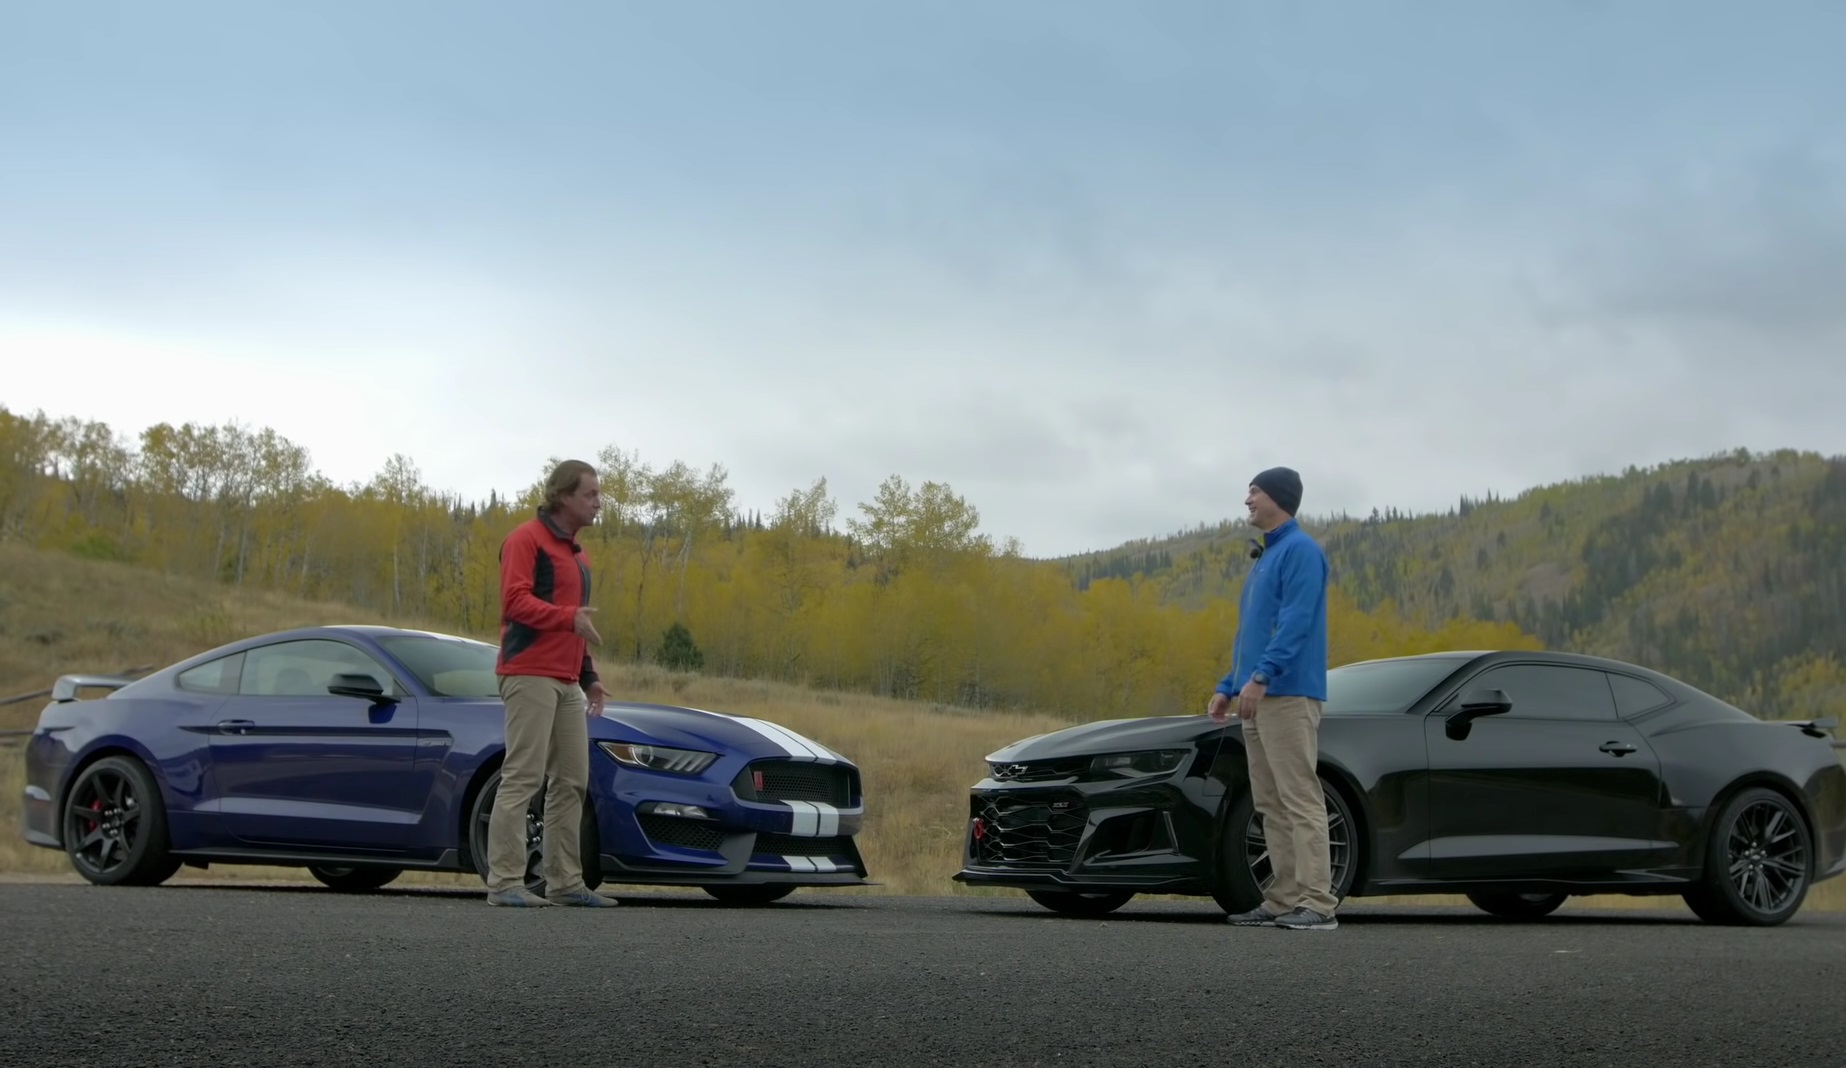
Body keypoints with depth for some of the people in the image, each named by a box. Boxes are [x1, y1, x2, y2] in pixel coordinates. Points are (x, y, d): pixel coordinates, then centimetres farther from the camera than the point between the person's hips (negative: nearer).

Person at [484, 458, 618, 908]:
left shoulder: (575, 552, 23)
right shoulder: (526, 539, -5)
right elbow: (515, 601, -17)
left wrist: (589, 677, 20)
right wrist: (568, 617, -26)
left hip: (567, 684, 9)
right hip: (531, 677, -9)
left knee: (572, 782, 8)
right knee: (522, 779, -10)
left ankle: (565, 882, 14)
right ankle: (504, 883, -8)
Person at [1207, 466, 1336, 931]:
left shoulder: (1301, 550, -7)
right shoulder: (1265, 557, 23)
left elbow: (1296, 621, -19)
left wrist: (1261, 676, -26)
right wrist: (1229, 687, 20)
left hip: (1288, 696, -10)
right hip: (1258, 700, 10)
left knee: (1300, 801, -12)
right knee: (1272, 806, 8)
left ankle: (1317, 904, -13)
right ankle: (1285, 900, 9)